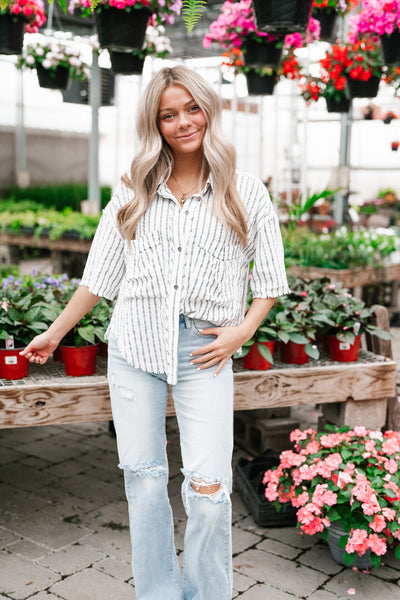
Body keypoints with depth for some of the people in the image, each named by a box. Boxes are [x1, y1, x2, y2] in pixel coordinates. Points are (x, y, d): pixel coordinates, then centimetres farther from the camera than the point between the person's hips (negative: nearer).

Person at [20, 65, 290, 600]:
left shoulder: (244, 192, 2)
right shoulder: (134, 193, 7)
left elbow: (269, 278, 9)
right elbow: (99, 276, 13)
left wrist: (243, 330, -5)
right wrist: (55, 333, 16)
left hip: (204, 352, -2)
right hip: (135, 343, 2)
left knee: (208, 487, -6)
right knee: (143, 477, 8)